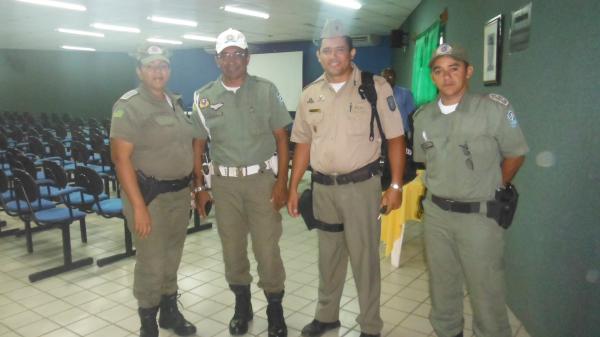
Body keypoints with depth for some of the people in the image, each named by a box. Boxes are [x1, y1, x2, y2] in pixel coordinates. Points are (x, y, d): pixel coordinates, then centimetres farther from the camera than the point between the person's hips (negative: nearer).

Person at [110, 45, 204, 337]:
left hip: (180, 192, 7)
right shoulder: (129, 105, -11)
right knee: (151, 263, 3)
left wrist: (193, 187, 14)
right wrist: (139, 207, -22)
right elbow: (121, 158, -17)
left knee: (172, 257, 18)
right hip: (150, 194, -6)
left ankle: (170, 311, 36)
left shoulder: (175, 102, 10)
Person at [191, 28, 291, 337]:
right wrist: (199, 187, 4)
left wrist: (282, 181, -7)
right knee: (232, 247, 12)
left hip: (262, 179, -2)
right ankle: (242, 305, 31)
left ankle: (275, 309, 21)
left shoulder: (266, 90, -1)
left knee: (267, 247, 2)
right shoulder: (204, 97, 3)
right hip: (224, 182, 2)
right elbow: (197, 144, 7)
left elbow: (281, 138, -1)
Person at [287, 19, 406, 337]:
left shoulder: (375, 87, -6)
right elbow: (303, 143, 12)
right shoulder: (310, 94, 6)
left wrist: (396, 185, -10)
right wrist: (293, 187, 10)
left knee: (364, 257, 6)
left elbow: (395, 137, -5)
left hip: (361, 185, -4)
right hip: (323, 187, 4)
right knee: (328, 254, 18)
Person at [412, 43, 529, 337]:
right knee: (442, 288, 20)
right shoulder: (423, 117, 2)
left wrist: (491, 189, 6)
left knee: (486, 293, 5)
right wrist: (443, 186, 11)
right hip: (436, 214, 5)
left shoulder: (494, 108, -12)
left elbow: (515, 155, -2)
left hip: (480, 215, -4)